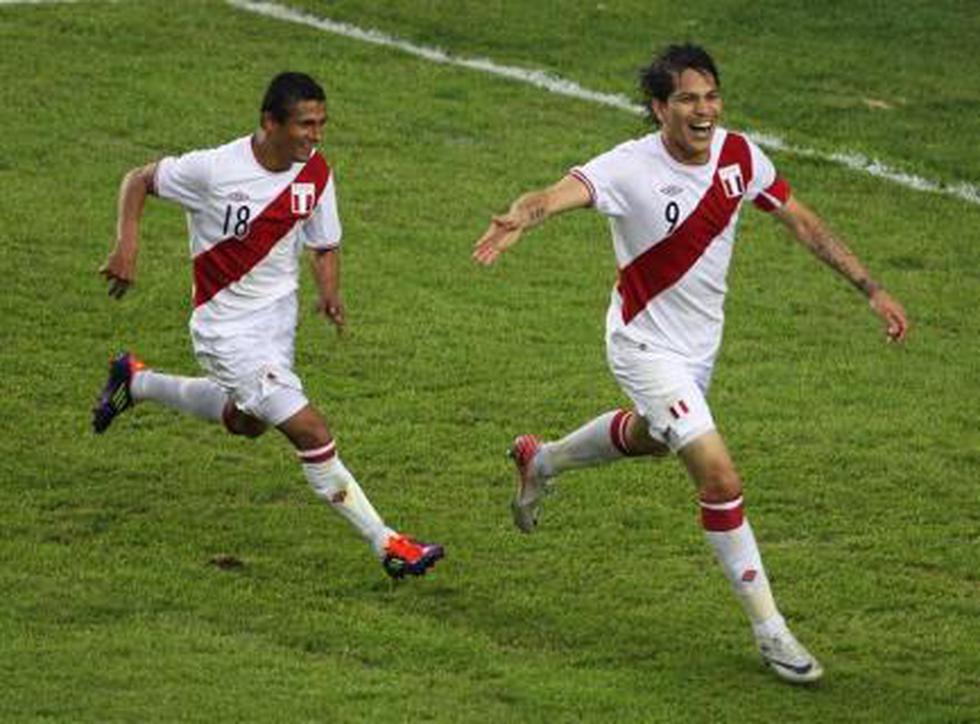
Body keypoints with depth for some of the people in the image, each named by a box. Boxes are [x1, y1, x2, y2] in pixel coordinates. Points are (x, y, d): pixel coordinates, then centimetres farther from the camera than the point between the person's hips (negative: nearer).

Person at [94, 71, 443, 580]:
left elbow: (324, 244, 5)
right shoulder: (215, 170, -23)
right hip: (227, 326, -7)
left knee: (246, 421, 30)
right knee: (311, 433, -14)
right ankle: (387, 545, -8)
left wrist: (329, 291, -15)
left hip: (278, 311, 7)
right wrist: (126, 248, -20)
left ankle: (135, 381, 49)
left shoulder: (315, 173, -8)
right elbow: (138, 181, -8)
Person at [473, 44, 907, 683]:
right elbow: (563, 193, -45)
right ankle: (769, 630, -4)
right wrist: (519, 219, -68)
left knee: (649, 437, 33)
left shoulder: (739, 155, -11)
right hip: (647, 345, -7)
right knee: (721, 477, -15)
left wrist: (871, 288, 0)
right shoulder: (631, 169, -28)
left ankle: (541, 461, 61)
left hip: (702, 340, 7)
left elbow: (802, 221, 1)